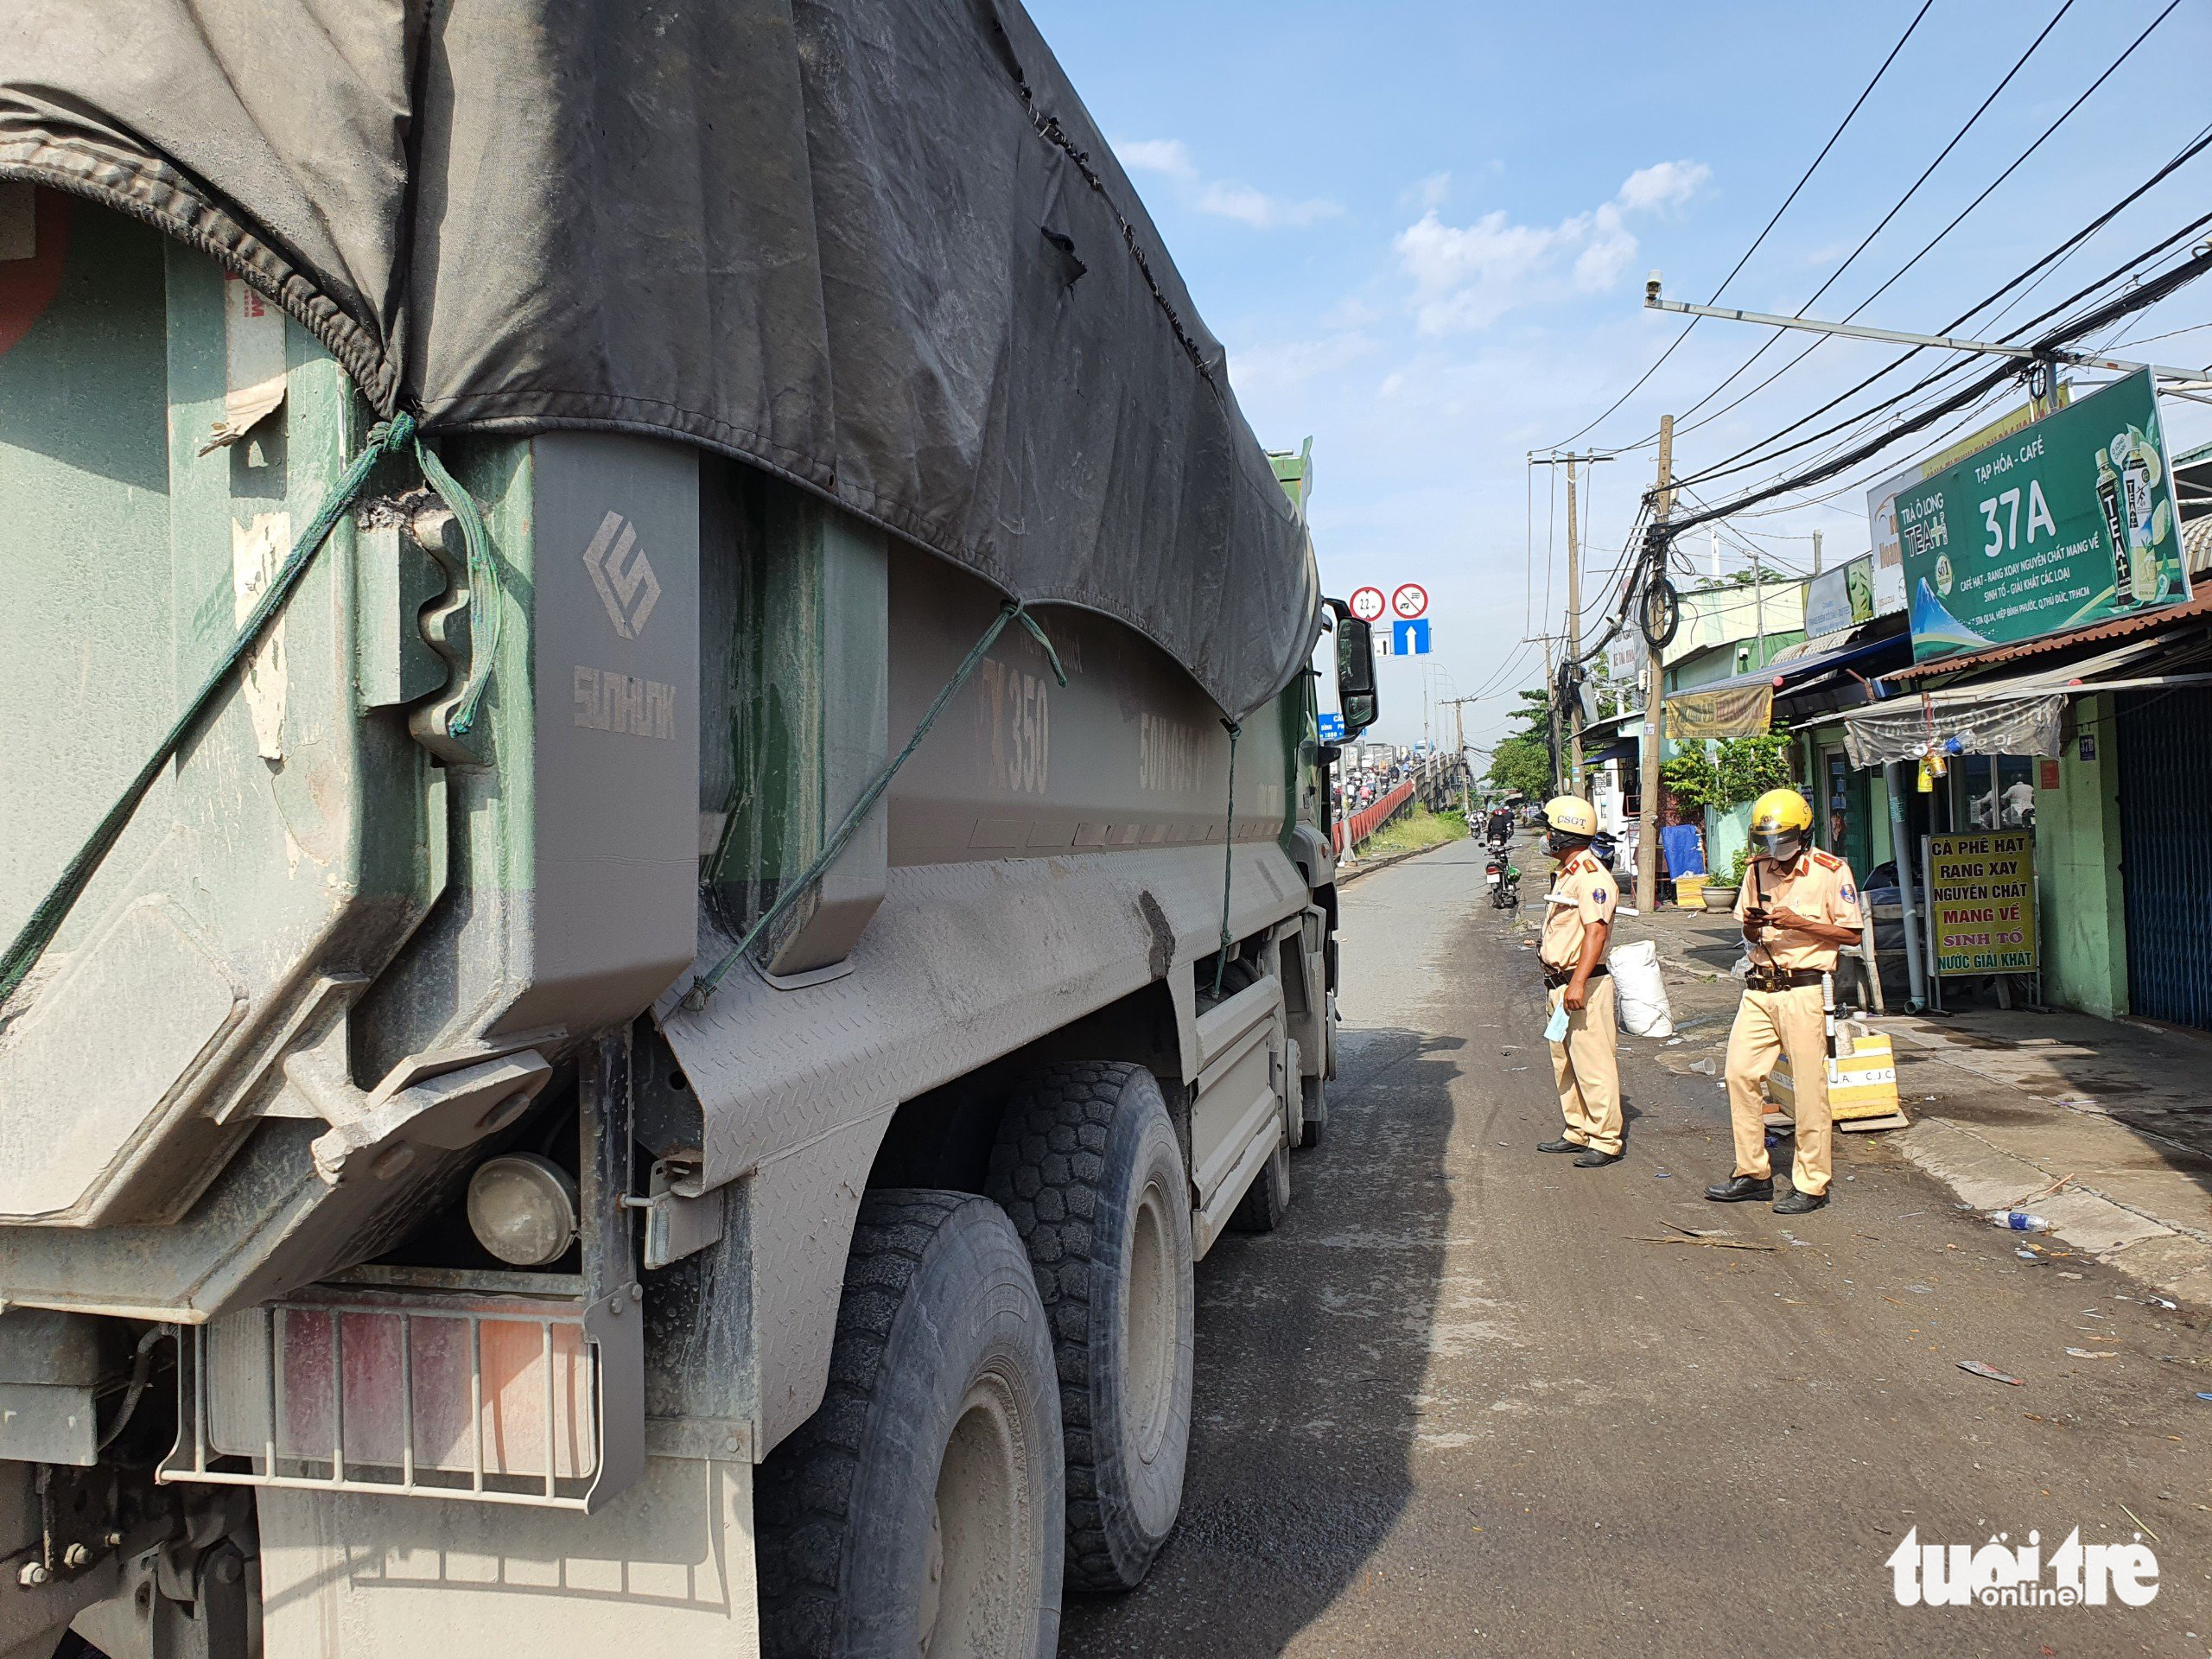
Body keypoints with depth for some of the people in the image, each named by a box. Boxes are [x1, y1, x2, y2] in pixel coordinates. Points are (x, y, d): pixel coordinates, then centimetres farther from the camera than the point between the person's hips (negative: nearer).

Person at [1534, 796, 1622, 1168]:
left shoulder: (1591, 875, -15)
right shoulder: (1565, 873, 17)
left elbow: (1596, 932, -24)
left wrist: (1578, 983, -31)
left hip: (1584, 985, -11)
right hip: (1559, 984, 11)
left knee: (1593, 1064, -6)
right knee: (1565, 1063, 16)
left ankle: (1606, 1141, 0)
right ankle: (1577, 1133, 25)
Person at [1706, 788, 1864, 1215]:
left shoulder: (1830, 871, -6)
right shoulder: (1757, 871, 10)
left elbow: (1851, 935, -6)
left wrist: (1798, 923, -17)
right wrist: (1752, 927, -6)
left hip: (1803, 991, -6)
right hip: (1759, 989, 6)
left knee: (1809, 1087, -1)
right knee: (1740, 1073, 2)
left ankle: (1812, 1184, 10)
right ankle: (1753, 1173, 14)